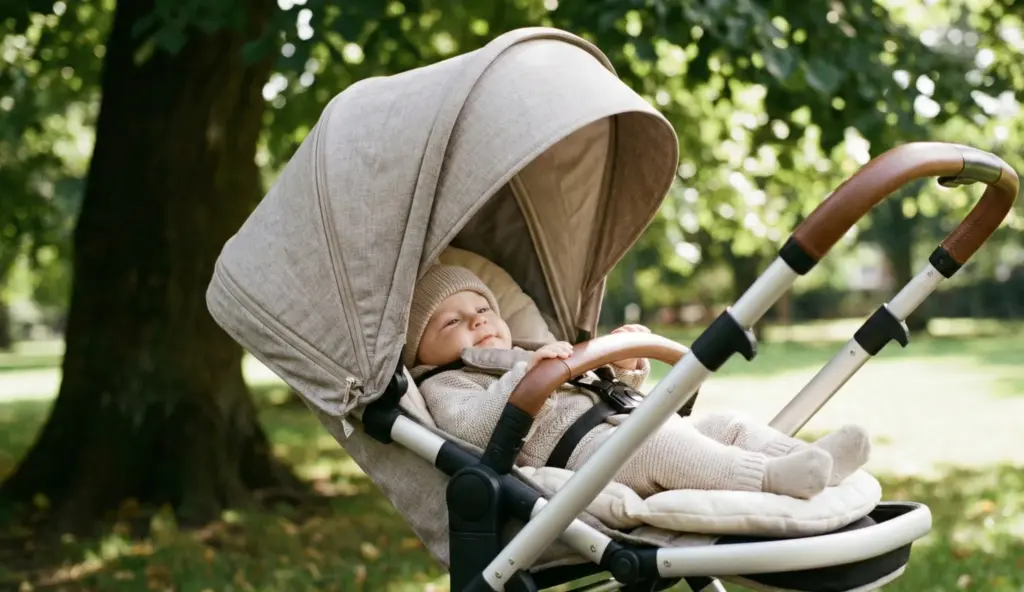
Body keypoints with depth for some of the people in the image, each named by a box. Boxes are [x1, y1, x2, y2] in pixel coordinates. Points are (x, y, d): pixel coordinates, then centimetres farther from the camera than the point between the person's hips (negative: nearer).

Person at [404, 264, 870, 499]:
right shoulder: (444, 385, 10)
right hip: (573, 451, -10)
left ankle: (806, 456, -23)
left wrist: (627, 371, 18)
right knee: (654, 441, -34)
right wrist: (526, 375, -24)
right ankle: (769, 477, -48)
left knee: (724, 424, -3)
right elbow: (473, 429, -14)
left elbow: (605, 393, 38)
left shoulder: (531, 362, 36)